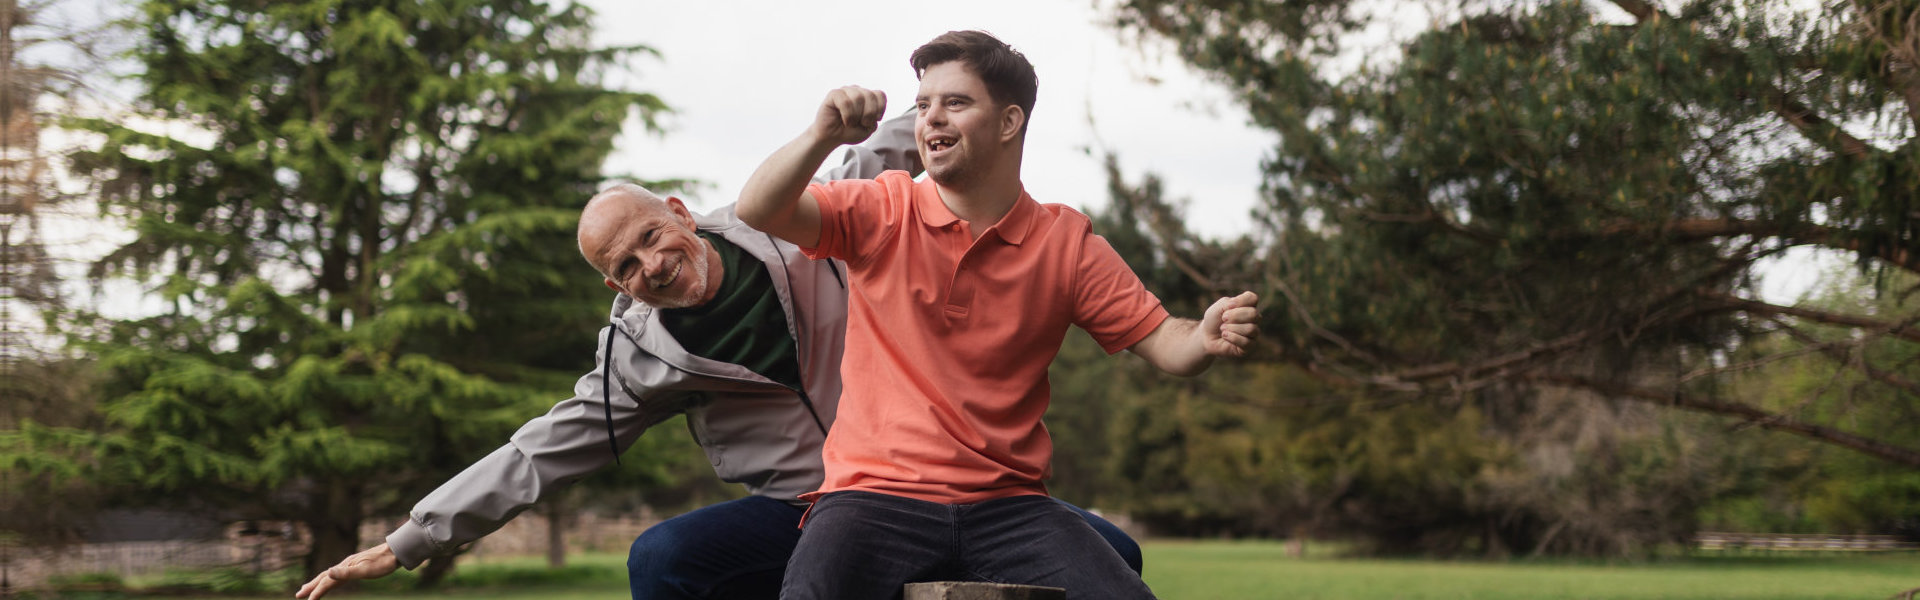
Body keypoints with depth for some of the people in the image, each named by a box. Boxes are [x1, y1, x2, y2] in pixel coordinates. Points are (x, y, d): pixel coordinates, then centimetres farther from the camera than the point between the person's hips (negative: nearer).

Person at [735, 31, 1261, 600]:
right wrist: (822, 136, -24)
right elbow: (757, 212, -7)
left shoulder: (1066, 242, 8)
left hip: (1009, 504, 2)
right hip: (876, 495, -1)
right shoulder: (883, 213, 5)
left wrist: (1208, 339, -16)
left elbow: (1161, 341, 7)